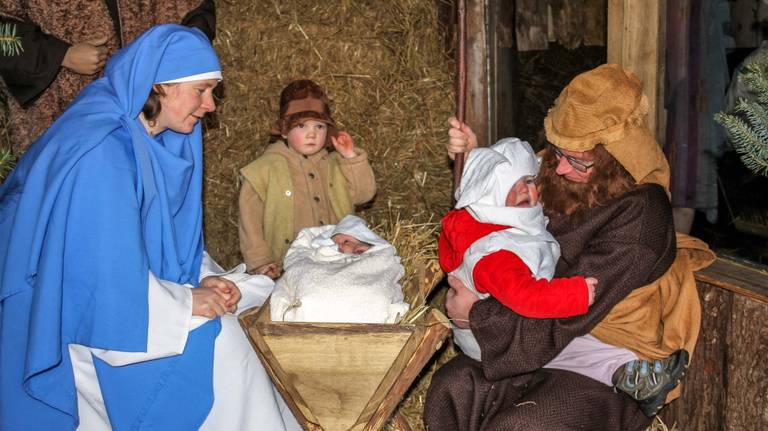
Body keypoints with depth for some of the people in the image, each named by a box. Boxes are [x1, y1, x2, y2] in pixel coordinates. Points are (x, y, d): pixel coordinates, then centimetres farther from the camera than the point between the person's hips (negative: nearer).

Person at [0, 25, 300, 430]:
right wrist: (186, 302, -17)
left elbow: (174, 235, 11)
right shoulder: (103, 153, -26)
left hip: (108, 295, 9)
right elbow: (109, 274, -27)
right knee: (211, 342, -16)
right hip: (75, 323, -9)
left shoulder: (163, 142, 2)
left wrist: (202, 278, -5)